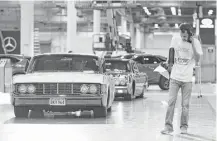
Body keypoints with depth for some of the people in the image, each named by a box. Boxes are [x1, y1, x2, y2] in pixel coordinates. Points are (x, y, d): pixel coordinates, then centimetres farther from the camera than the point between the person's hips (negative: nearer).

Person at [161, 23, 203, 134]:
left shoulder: (195, 42, -4)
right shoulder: (175, 39, 1)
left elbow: (197, 60, -11)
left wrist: (192, 44, -17)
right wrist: (170, 63, 12)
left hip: (187, 79, -1)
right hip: (175, 77, 1)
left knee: (185, 105, 3)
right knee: (171, 102, -5)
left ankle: (184, 126, 17)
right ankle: (168, 126, 0)